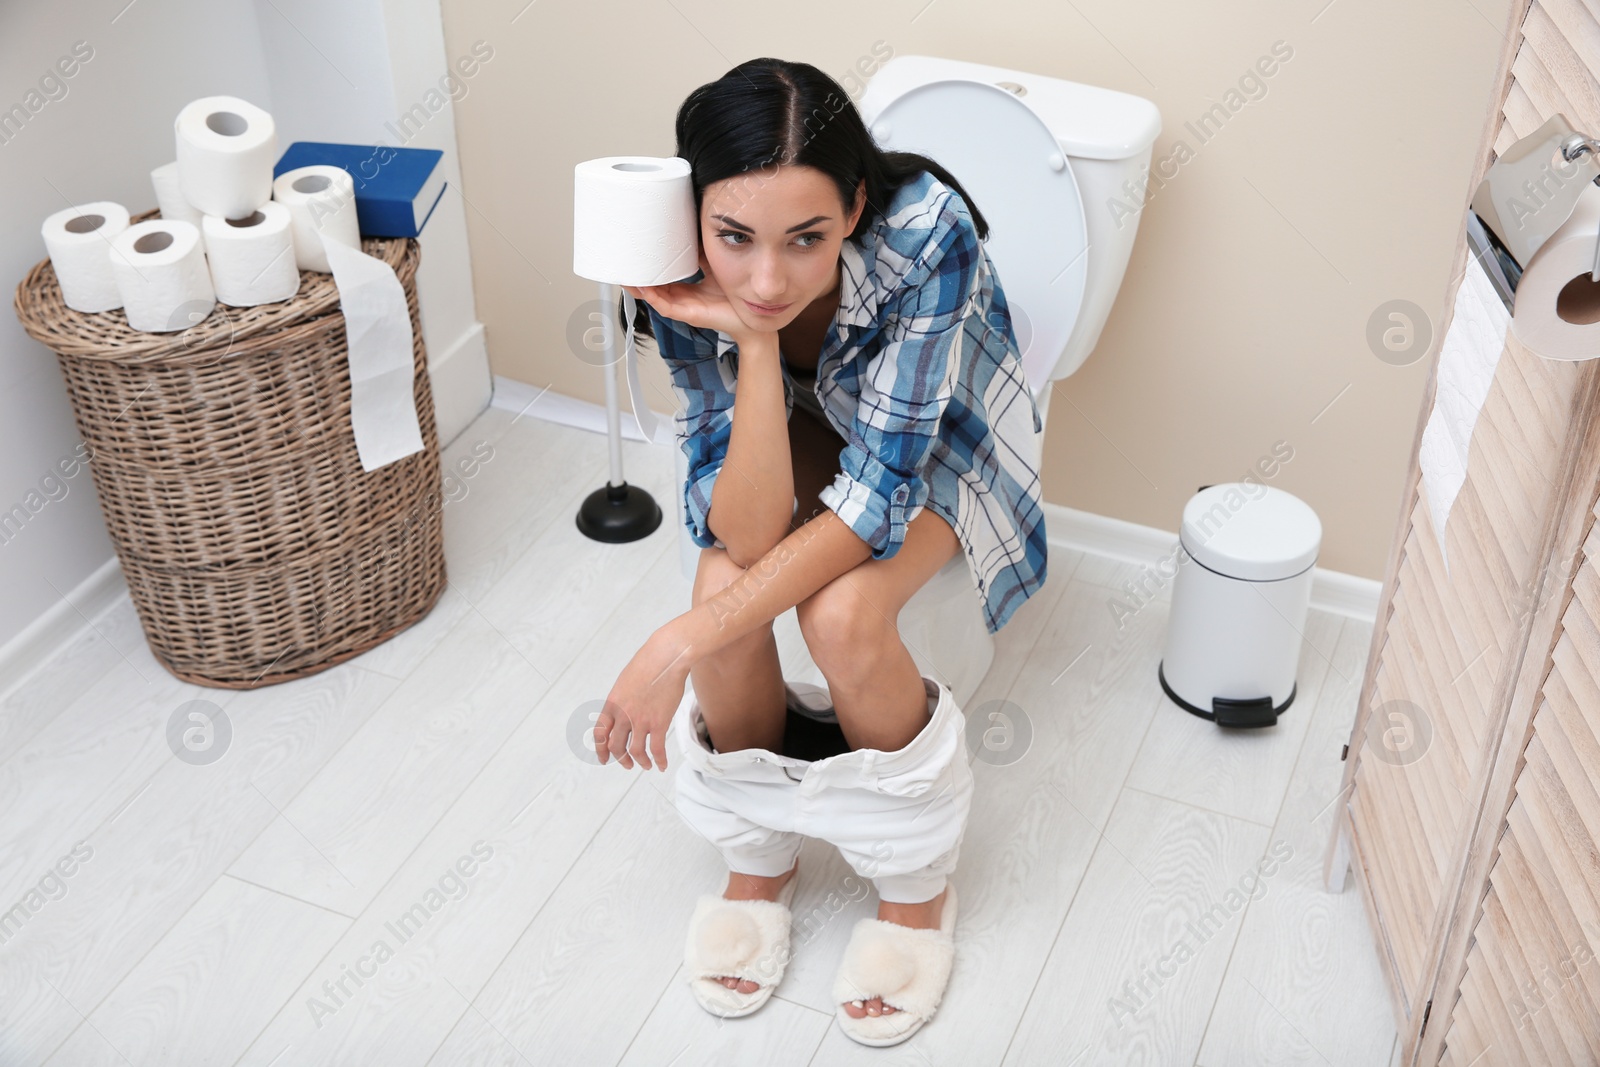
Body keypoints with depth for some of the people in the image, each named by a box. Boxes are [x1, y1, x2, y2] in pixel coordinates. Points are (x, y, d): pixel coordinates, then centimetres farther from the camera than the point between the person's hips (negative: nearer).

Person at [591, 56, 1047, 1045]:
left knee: (843, 614, -29)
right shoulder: (686, 279, -29)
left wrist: (680, 643, -38)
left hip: (938, 430, -2)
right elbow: (748, 530, -31)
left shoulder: (925, 230, -39)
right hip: (794, 425, 3)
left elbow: (878, 487, -36)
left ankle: (917, 882, 0)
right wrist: (752, 339, -45)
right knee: (728, 581, -27)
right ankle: (759, 858, 3)